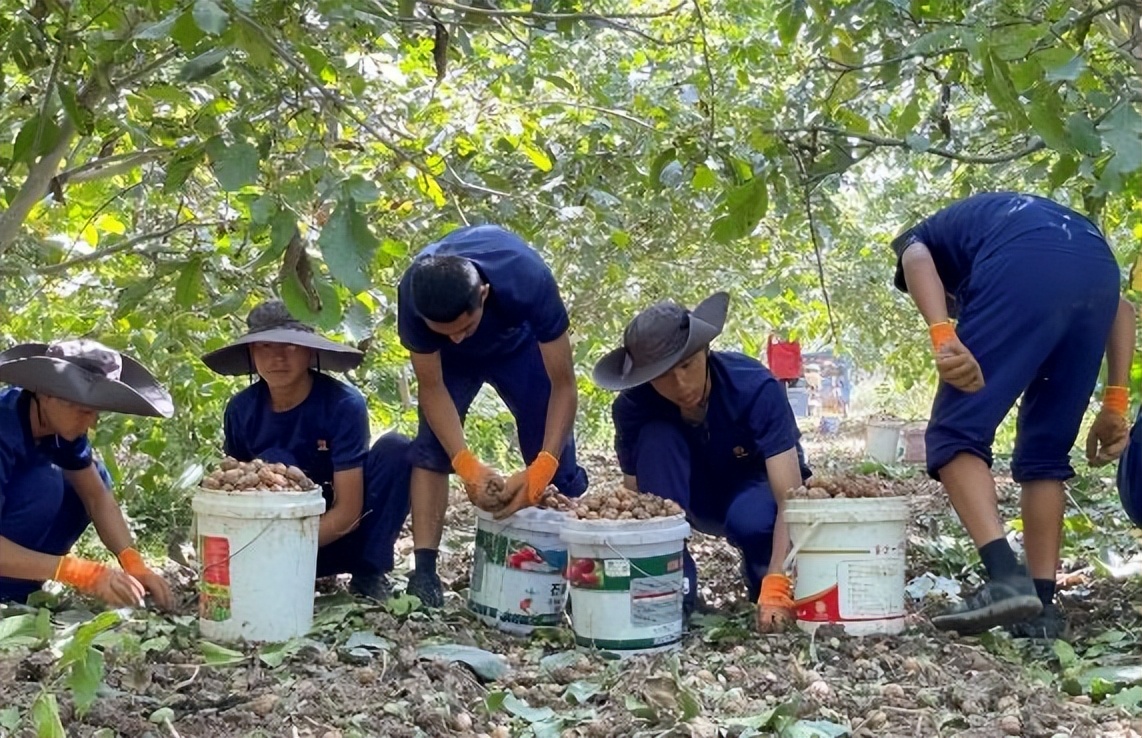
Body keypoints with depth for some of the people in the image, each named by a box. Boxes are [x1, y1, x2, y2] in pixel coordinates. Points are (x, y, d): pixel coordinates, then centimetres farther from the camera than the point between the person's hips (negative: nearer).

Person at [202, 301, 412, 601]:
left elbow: (348, 510, -21)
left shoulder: (344, 404, -20)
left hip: (340, 534, -1)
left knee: (397, 449, -24)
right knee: (273, 465, -28)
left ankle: (368, 572, -11)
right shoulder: (241, 409, -9)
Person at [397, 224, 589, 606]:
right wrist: (467, 465, -42)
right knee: (432, 442, -17)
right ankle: (424, 571, -16)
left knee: (554, 449, -7)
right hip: (449, 359, 1)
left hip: (519, 342, -1)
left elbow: (563, 385, -36)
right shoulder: (413, 293, -39)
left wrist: (541, 469, -47)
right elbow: (431, 388, -29)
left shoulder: (529, 281, -44)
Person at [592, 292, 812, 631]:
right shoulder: (633, 406, -24)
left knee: (750, 518, -39)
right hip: (697, 498, 2)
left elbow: (791, 499, -36)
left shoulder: (756, 387, -32)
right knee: (656, 436, -30)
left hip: (757, 489, -2)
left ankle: (763, 583, -2)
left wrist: (776, 589, -48)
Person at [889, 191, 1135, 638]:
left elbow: (916, 261, 3)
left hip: (1024, 267, -5)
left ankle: (1007, 579, -17)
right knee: (1046, 454, 15)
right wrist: (1116, 403, 21)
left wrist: (944, 341, -15)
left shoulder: (922, 237, 33)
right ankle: (1041, 605, 11)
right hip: (1099, 269, 5)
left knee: (956, 434, -1)